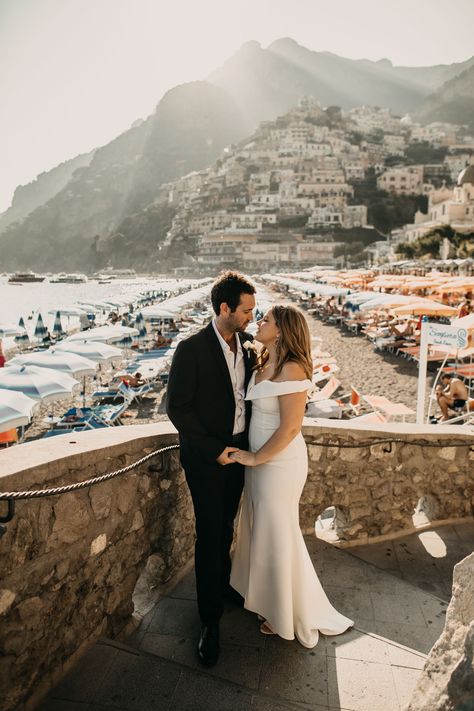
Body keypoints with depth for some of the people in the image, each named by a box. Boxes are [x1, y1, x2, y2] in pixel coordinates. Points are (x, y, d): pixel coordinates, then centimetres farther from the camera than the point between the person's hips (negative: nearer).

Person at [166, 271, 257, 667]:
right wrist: (213, 450, -17)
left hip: (238, 449, 5)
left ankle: (223, 584, 45)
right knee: (210, 534, 5)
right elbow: (178, 408, -17)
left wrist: (249, 439, 1)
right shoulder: (192, 349, -19)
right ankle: (211, 619, 22)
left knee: (226, 527, 21)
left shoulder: (246, 343, -1)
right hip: (206, 456, -5)